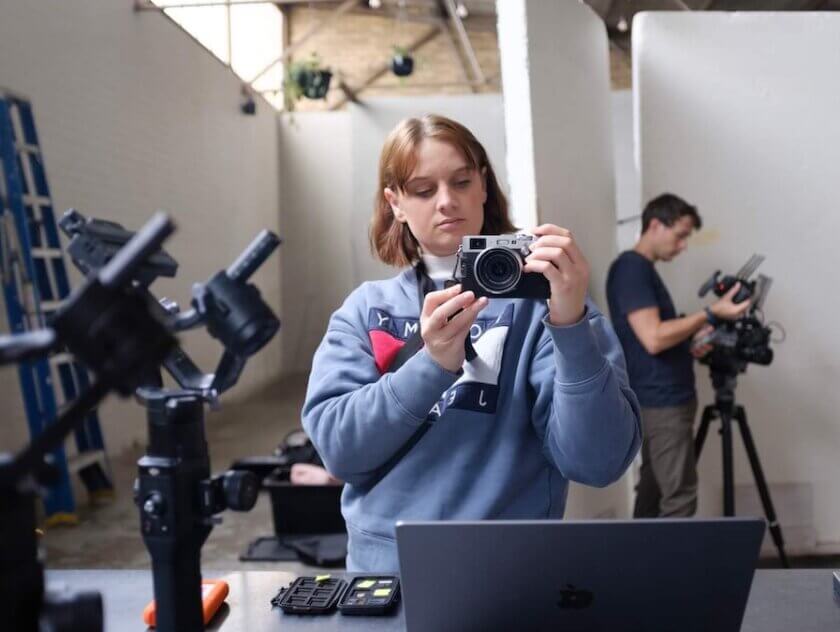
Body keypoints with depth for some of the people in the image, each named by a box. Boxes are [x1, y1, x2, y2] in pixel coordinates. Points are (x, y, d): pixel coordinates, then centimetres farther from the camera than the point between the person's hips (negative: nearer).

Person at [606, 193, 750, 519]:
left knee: (654, 491, 12)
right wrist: (711, 314, -19)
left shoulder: (642, 270, 16)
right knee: (680, 498, -8)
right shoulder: (631, 268, -14)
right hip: (662, 401, -10)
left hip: (661, 399, 10)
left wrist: (691, 341, 6)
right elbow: (653, 338, -22)